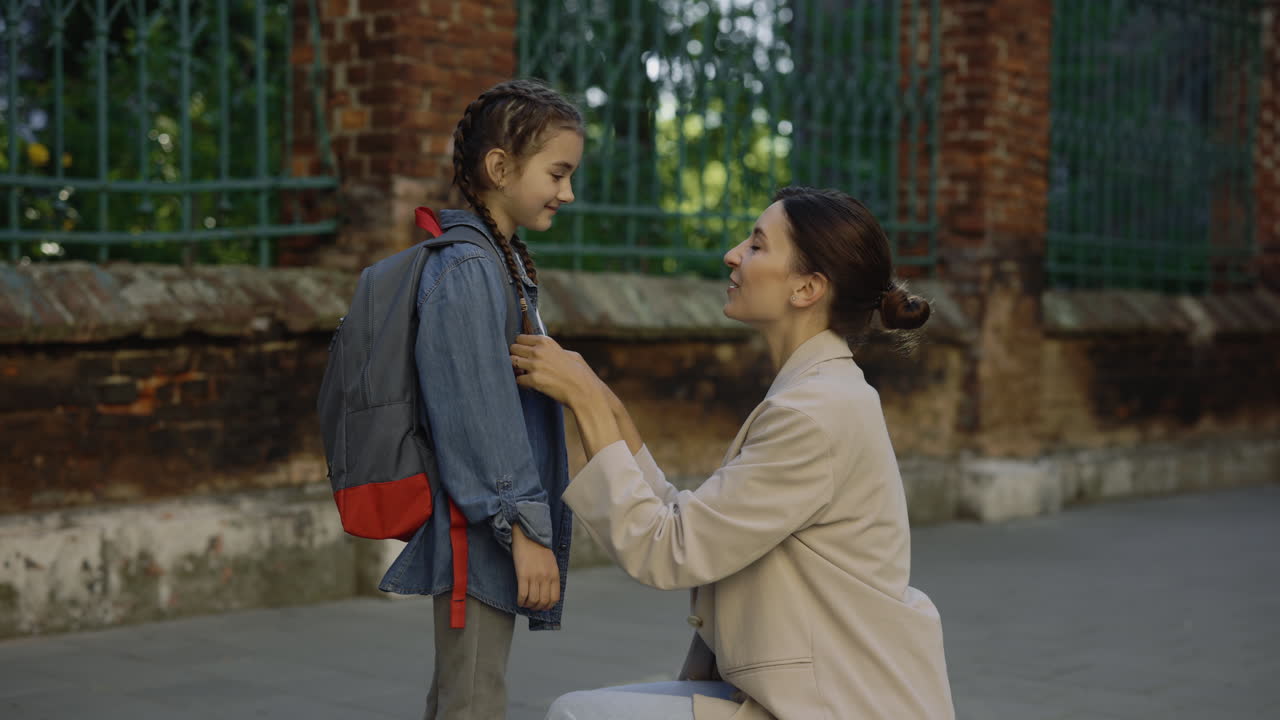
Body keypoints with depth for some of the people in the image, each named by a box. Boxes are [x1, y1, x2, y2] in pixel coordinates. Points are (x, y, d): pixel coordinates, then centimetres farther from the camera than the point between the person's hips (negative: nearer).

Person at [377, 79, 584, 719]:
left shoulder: (502, 263, 15)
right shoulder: (467, 271, -17)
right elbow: (481, 414, -21)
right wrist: (526, 530, -21)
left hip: (484, 527, 10)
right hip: (481, 524, -10)